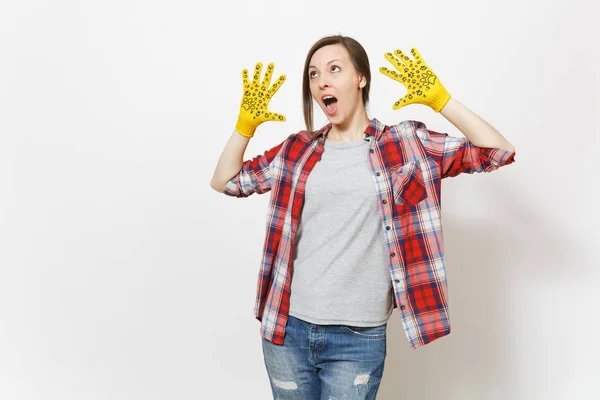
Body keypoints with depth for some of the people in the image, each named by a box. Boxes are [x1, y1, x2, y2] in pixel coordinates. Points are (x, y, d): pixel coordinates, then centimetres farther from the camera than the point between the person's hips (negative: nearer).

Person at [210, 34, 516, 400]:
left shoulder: (406, 143, -1)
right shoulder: (298, 150, 7)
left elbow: (499, 152, -6)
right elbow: (224, 181, 11)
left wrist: (439, 99, -12)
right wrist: (247, 123, -1)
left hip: (358, 338, -3)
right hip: (287, 328, 3)